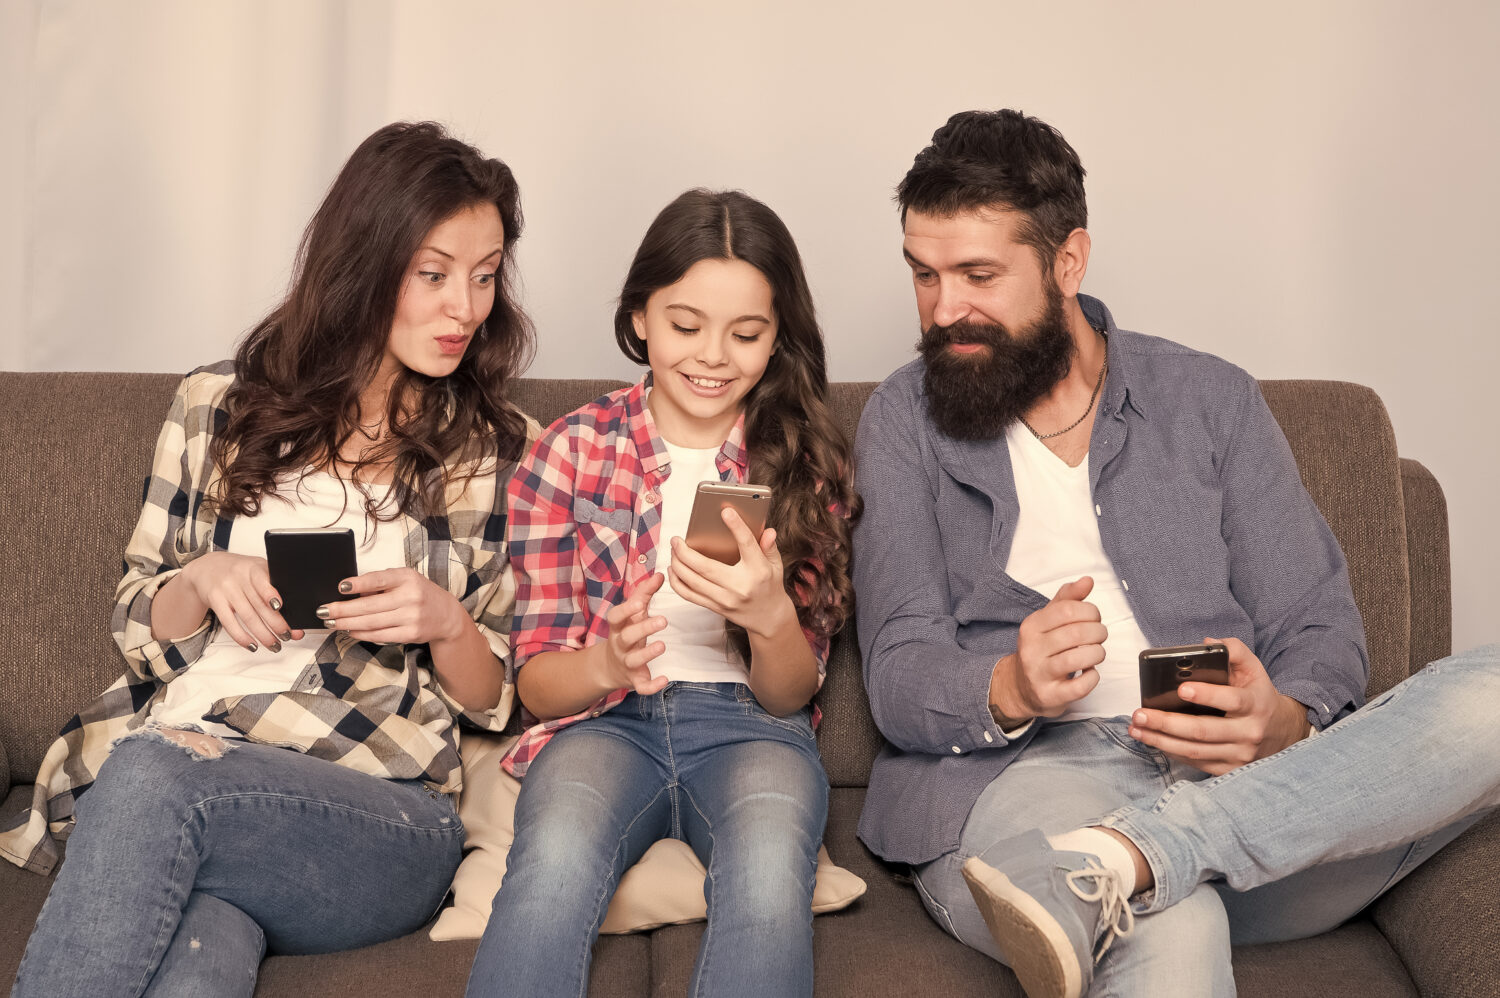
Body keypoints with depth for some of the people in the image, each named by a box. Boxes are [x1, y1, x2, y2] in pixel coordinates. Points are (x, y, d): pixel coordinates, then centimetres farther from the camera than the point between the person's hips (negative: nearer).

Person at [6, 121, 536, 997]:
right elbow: (141, 632, 16)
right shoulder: (217, 406, 13)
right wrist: (203, 581, -6)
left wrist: (446, 622, -10)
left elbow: (495, 702, 11)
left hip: (383, 818, 0)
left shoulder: (500, 450, 10)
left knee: (154, 774, -33)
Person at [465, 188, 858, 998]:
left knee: (769, 869, -36)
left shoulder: (805, 463, 8)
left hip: (749, 727, 1)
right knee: (554, 861, -37)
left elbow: (791, 694, 5)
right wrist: (606, 663, -21)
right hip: (602, 721, 0)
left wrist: (770, 617, -19)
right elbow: (535, 680, 4)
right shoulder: (569, 452, 4)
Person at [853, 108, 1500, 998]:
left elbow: (1318, 632, 9)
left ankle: (1111, 867, -36)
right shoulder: (907, 420, 12)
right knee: (1168, 926, -44)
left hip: (1240, 785, 6)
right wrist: (1010, 690, -22)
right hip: (1022, 775, -6)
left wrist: (1280, 723, -16)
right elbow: (900, 680, 2)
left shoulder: (1211, 400, 16)